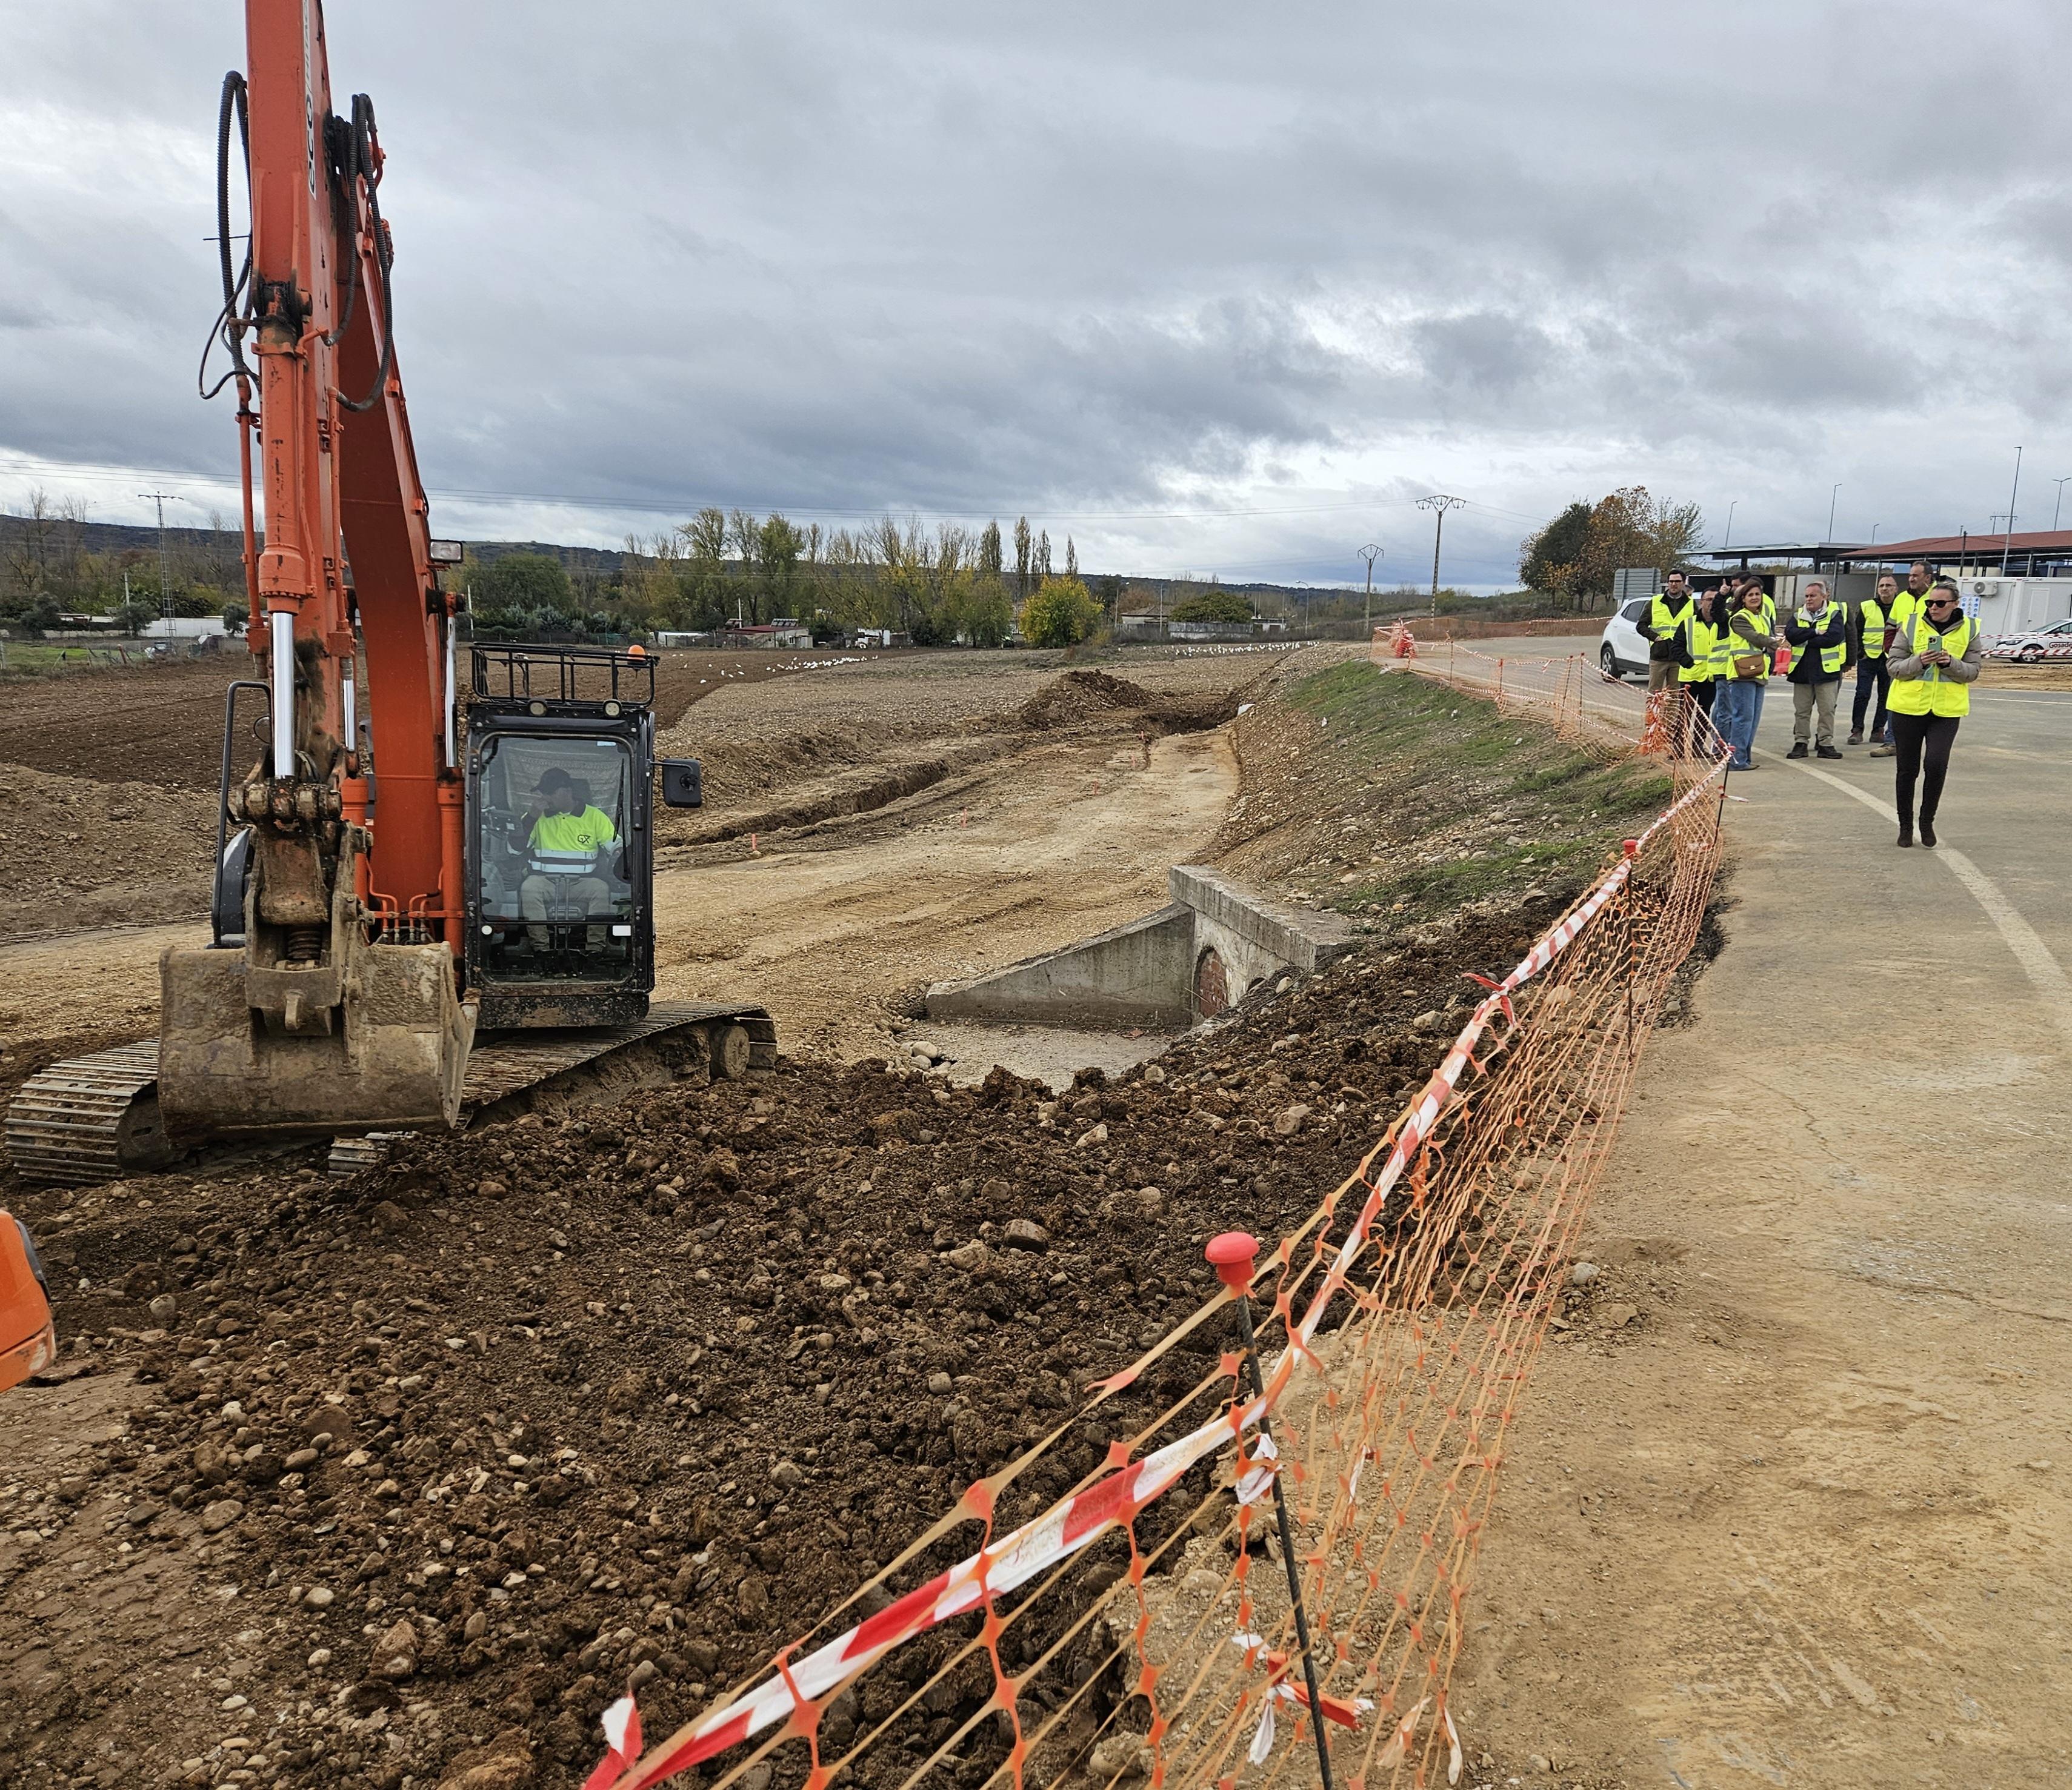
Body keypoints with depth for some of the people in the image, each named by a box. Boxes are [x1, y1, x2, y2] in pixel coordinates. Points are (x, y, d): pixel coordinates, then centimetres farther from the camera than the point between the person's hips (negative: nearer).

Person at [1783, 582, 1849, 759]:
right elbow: (1790, 634, -8)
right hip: (1802, 670, 3)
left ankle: (1826, 744, 7)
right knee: (1801, 710, 7)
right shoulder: (1799, 615, 10)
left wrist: (1804, 640, -12)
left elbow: (1834, 637, -17)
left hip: (1826, 670, -3)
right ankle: (1800, 743, 13)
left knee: (1827, 710, 1)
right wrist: (1815, 632, -15)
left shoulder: (1835, 614, -1)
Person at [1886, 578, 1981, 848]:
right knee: (1907, 769, 7)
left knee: (1936, 764, -14)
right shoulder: (1911, 624, -1)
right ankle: (1905, 826, 21)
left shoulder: (1969, 629, 2)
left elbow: (1973, 672, 3)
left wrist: (1951, 663, -16)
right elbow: (1894, 666, -1)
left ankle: (1927, 821, 8)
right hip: (1909, 706, 0)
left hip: (1947, 710, 0)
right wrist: (1919, 662, -19)